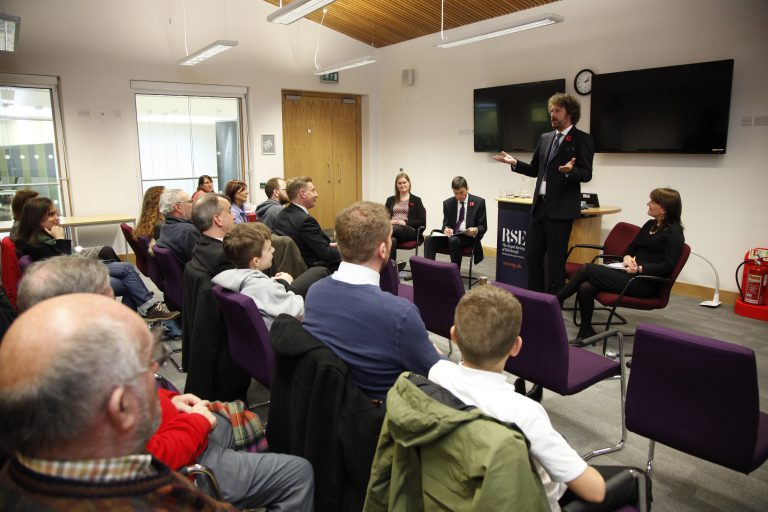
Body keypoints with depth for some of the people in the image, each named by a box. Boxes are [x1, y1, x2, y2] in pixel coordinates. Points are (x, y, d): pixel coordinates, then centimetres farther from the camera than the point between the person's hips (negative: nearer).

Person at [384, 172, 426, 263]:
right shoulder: (390, 200, 25)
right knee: (392, 240, -39)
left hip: (409, 230, -2)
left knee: (395, 229, -41)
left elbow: (422, 222, 5)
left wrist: (405, 222, -10)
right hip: (392, 227, 3)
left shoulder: (416, 200, 15)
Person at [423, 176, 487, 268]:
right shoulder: (448, 203, 9)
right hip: (451, 235, 4)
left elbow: (483, 227, 1)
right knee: (429, 239, -24)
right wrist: (446, 229, -15)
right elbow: (445, 224, 11)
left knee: (454, 240, -37)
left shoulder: (478, 202, 0)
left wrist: (476, 230, -23)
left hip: (469, 236, -3)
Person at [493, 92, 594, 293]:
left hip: (561, 208, -7)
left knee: (555, 260, 0)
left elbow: (586, 174, -9)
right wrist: (515, 162, 3)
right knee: (532, 255, 10)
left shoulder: (582, 139, -4)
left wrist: (570, 171, -29)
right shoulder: (545, 138, 14)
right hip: (539, 205, 7)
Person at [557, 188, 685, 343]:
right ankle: (585, 331, -7)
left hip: (643, 283, -7)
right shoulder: (650, 224, 17)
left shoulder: (674, 232, -6)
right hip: (630, 273, 7)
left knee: (587, 269, -16)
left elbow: (668, 266, -14)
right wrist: (627, 257, -3)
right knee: (585, 288, -18)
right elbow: (631, 248, 19)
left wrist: (640, 269, -21)